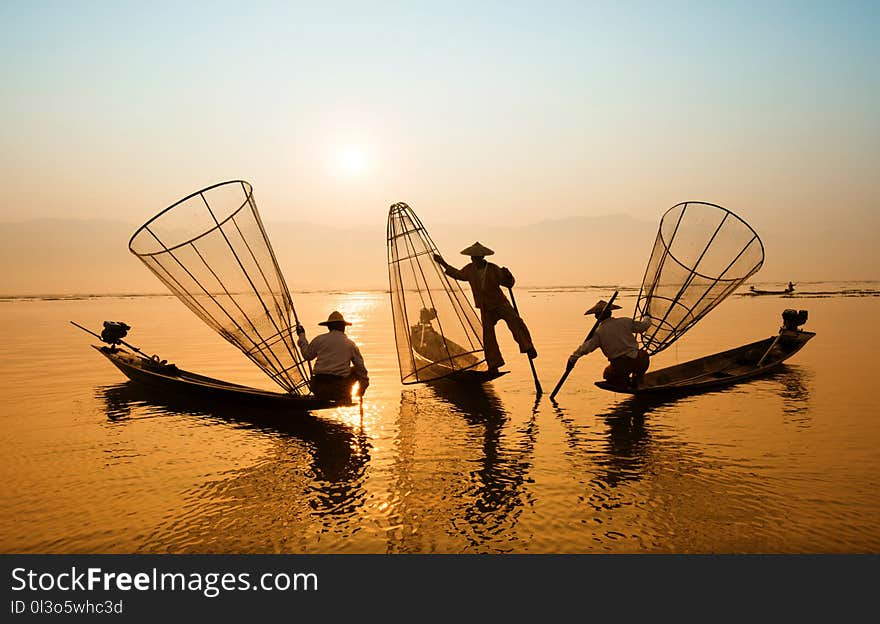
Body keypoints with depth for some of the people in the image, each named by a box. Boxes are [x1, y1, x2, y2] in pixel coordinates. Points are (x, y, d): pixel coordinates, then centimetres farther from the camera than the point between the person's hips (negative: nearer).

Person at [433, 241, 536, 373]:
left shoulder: (493, 269, -12)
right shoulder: (469, 269, 0)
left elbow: (509, 283, -9)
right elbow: (458, 274, 20)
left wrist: (507, 275, -31)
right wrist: (443, 264, 20)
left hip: (500, 303, -3)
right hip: (485, 309, 3)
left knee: (515, 321, -27)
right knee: (488, 336, 0)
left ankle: (528, 348, -24)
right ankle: (494, 365, 8)